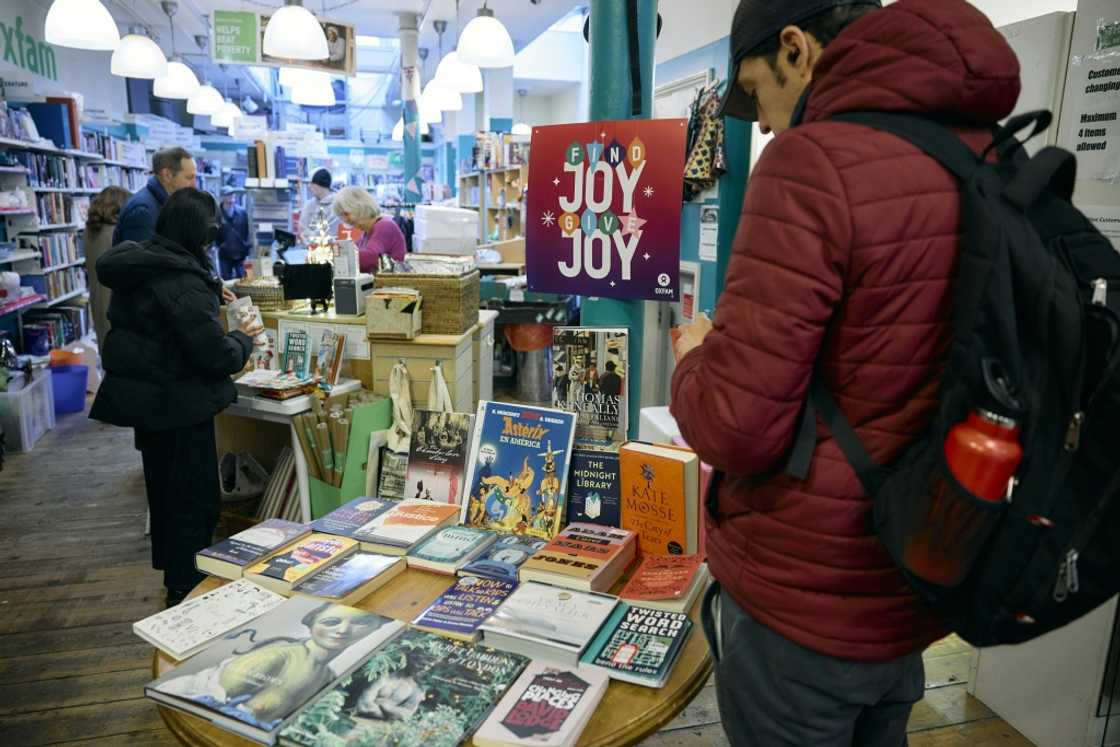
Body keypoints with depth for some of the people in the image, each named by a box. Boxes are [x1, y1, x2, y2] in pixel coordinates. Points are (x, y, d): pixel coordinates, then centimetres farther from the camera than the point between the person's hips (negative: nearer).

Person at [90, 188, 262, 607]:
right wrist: (245, 339, -5)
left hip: (146, 399, 10)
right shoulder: (183, 283, -25)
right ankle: (186, 588, 18)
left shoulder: (137, 267, 3)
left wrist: (211, 297, 17)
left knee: (165, 489, 23)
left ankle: (174, 574, 41)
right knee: (193, 498, 5)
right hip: (178, 404, -9)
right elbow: (216, 356, -24)